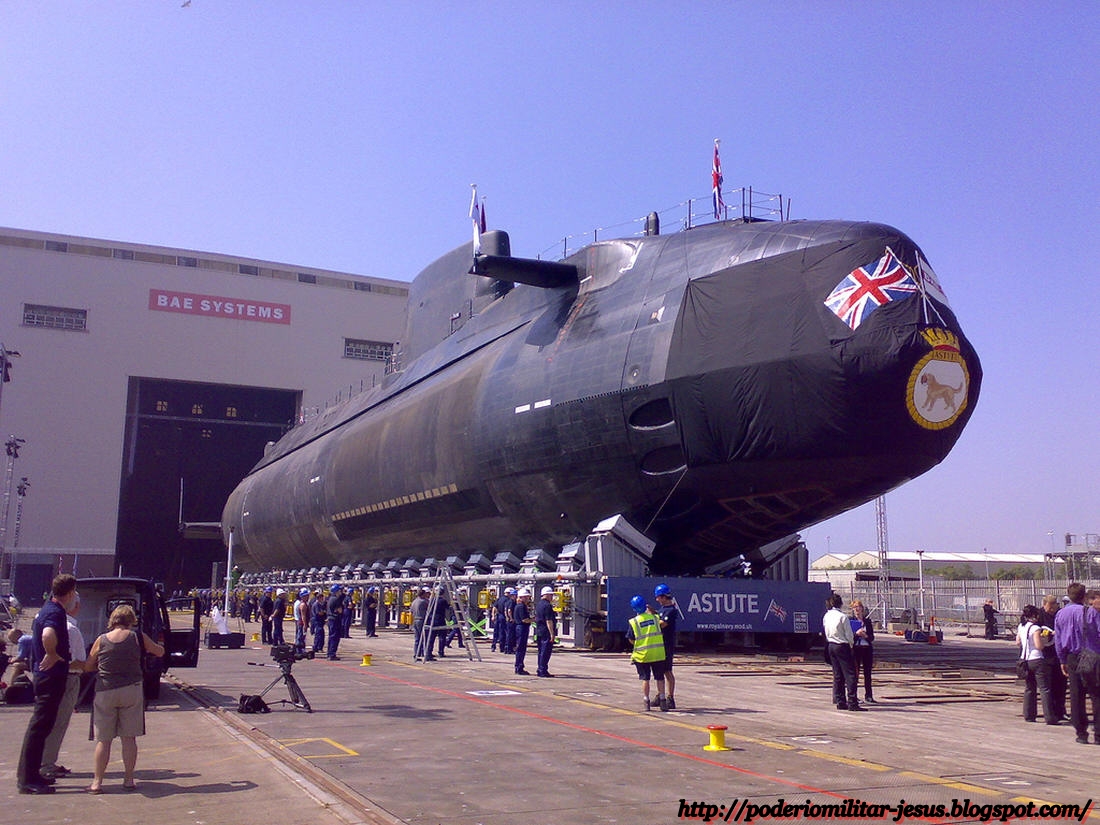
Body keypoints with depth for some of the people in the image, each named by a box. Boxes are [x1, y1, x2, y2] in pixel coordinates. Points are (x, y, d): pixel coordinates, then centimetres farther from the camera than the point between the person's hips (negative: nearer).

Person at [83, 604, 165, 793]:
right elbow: (160, 652, 11)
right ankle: (128, 780, 11)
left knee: (103, 740, 7)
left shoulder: (101, 640, -1)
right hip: (131, 691, 0)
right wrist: (147, 646, 32)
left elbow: (87, 667, 8)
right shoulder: (138, 637, -3)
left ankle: (97, 782, 8)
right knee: (129, 738, 8)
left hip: (105, 692, 0)